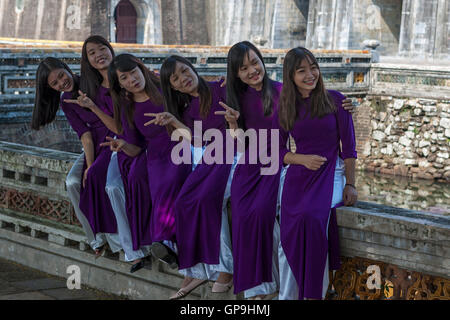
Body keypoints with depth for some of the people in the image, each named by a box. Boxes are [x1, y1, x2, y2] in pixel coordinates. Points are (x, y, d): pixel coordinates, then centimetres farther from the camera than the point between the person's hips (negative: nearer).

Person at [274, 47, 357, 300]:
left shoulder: (335, 100, 2)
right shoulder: (284, 108, 9)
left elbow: (348, 147, 2)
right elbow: (276, 150, 12)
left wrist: (350, 184, -4)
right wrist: (302, 159, -8)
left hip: (331, 173, -3)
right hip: (298, 175, 3)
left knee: (313, 218, -29)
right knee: (289, 235, -16)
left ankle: (315, 294, -23)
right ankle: (287, 296, -7)